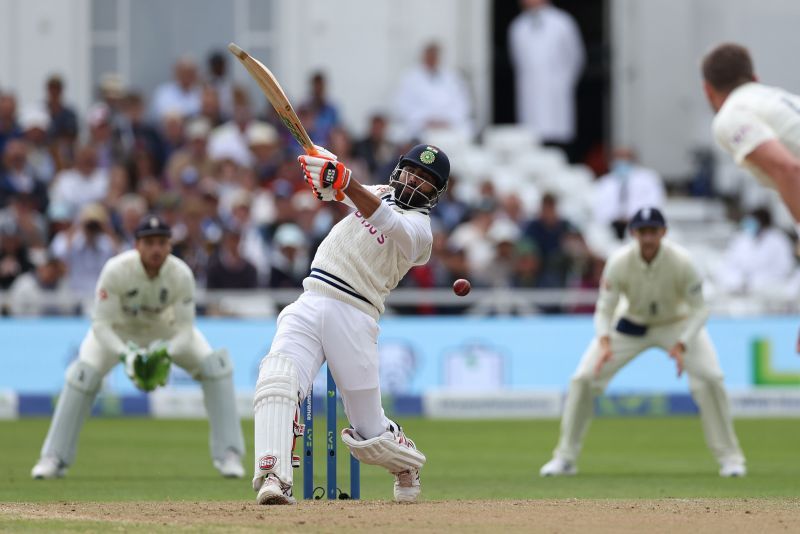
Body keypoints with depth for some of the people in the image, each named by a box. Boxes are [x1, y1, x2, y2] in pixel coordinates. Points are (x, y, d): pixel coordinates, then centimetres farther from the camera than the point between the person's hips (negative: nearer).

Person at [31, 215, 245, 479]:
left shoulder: (181, 274, -30)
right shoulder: (117, 270, -35)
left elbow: (185, 329, -24)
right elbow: (101, 325, -31)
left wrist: (166, 353, -45)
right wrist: (125, 355, -48)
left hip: (167, 328, 2)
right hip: (119, 328, -2)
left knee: (216, 366, -16)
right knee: (83, 375, -24)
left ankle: (228, 455, -6)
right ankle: (54, 459, -8)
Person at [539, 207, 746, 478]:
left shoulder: (681, 261, -29)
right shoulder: (619, 262, -26)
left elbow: (699, 310, -21)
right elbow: (604, 308, -18)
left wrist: (681, 346, -36)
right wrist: (604, 342, -38)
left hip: (678, 324, -1)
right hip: (631, 323, 1)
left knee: (710, 378, -22)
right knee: (583, 378, -10)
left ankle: (729, 457, -5)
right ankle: (565, 458, 5)